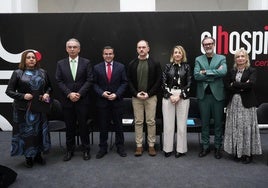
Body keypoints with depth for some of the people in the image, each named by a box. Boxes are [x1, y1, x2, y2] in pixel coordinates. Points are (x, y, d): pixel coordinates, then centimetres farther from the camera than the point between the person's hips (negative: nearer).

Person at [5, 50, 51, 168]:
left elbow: (49, 86, 18)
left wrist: (47, 94, -3)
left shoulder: (42, 72, 7)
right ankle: (28, 157, 22)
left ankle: (38, 155, 25)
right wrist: (23, 96, -16)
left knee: (39, 131, 8)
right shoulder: (18, 73, -2)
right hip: (23, 109, -2)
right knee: (25, 132, 5)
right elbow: (9, 91, -2)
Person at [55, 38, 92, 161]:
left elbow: (89, 80, -4)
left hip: (82, 100, -1)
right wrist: (69, 94, -11)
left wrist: (79, 94, -13)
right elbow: (59, 81, 1)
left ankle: (86, 150, 19)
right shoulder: (60, 64, 6)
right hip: (67, 100, 2)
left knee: (83, 125, 5)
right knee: (69, 127, 9)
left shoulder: (86, 63, 2)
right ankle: (70, 150, 23)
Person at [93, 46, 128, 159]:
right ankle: (103, 148, 21)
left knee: (118, 125, 9)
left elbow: (124, 83, 0)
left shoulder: (121, 67, 3)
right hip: (102, 101, 0)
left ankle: (120, 147, 23)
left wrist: (116, 94, -12)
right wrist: (101, 93, -13)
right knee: (103, 126, 8)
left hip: (117, 101, 0)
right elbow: (94, 84, 2)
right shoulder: (97, 68, 4)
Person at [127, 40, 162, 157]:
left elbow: (158, 80, -2)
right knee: (138, 122, 6)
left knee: (151, 122, 4)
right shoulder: (132, 64, 7)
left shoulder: (155, 63, 1)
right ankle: (139, 146, 14)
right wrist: (136, 93, -8)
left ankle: (151, 145, 15)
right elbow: (129, 81, 5)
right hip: (136, 97, 2)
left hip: (151, 97, -1)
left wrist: (149, 93, -11)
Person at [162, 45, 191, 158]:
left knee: (182, 123, 1)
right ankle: (168, 148, 14)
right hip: (168, 96, 1)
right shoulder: (168, 66, 8)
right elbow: (164, 83, 3)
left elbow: (189, 84, 1)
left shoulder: (186, 67, 6)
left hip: (183, 97, -1)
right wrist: (170, 95, -8)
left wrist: (179, 96, -9)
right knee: (168, 123, 2)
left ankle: (181, 149, 13)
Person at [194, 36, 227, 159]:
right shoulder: (198, 59, 8)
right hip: (203, 95, 1)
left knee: (218, 122, 7)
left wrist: (206, 72, -15)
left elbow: (223, 72, -15)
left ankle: (217, 147, 20)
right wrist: (214, 74, -11)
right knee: (205, 122, 8)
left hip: (218, 94, -1)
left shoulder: (221, 58, 5)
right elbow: (196, 75, -7)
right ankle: (205, 147, 20)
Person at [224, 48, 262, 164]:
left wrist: (235, 85, -9)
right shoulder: (231, 72, 11)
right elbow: (228, 87, 1)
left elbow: (251, 84, -14)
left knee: (247, 127, -1)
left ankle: (248, 153, 10)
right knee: (235, 127, 3)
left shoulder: (252, 71, 3)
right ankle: (236, 152, 13)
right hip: (233, 103, 3)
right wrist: (242, 87, -10)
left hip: (247, 103, -2)